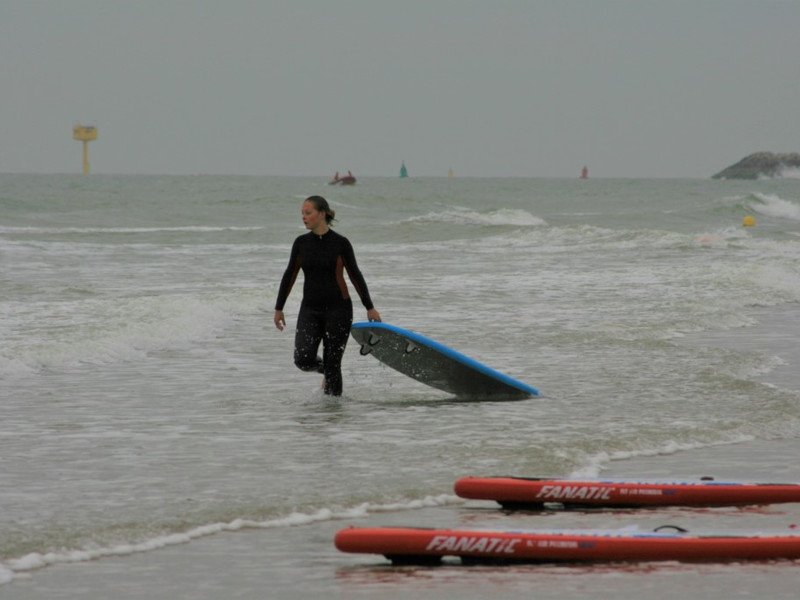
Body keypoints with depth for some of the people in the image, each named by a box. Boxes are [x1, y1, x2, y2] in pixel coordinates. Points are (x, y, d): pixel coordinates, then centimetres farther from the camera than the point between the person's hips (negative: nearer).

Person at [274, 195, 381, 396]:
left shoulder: (341, 243, -5)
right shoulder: (301, 243, 4)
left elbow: (355, 275, 2)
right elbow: (290, 276, 12)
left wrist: (370, 307, 4)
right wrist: (279, 308, 14)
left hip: (338, 308, -3)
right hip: (310, 310, 3)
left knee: (332, 364, -3)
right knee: (303, 359, -14)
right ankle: (322, 367, 20)